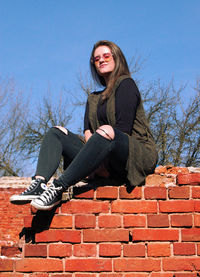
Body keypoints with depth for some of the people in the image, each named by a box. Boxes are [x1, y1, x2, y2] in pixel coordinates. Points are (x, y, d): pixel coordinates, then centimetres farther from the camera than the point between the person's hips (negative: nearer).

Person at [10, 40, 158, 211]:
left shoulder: (126, 84, 3)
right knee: (57, 132, 0)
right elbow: (87, 131, 8)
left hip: (138, 154, -7)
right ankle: (39, 183, -27)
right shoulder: (94, 98, 25)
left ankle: (58, 187, -41)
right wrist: (96, 160, -12)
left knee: (106, 132, -37)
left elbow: (124, 128, -10)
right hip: (106, 164, 7)